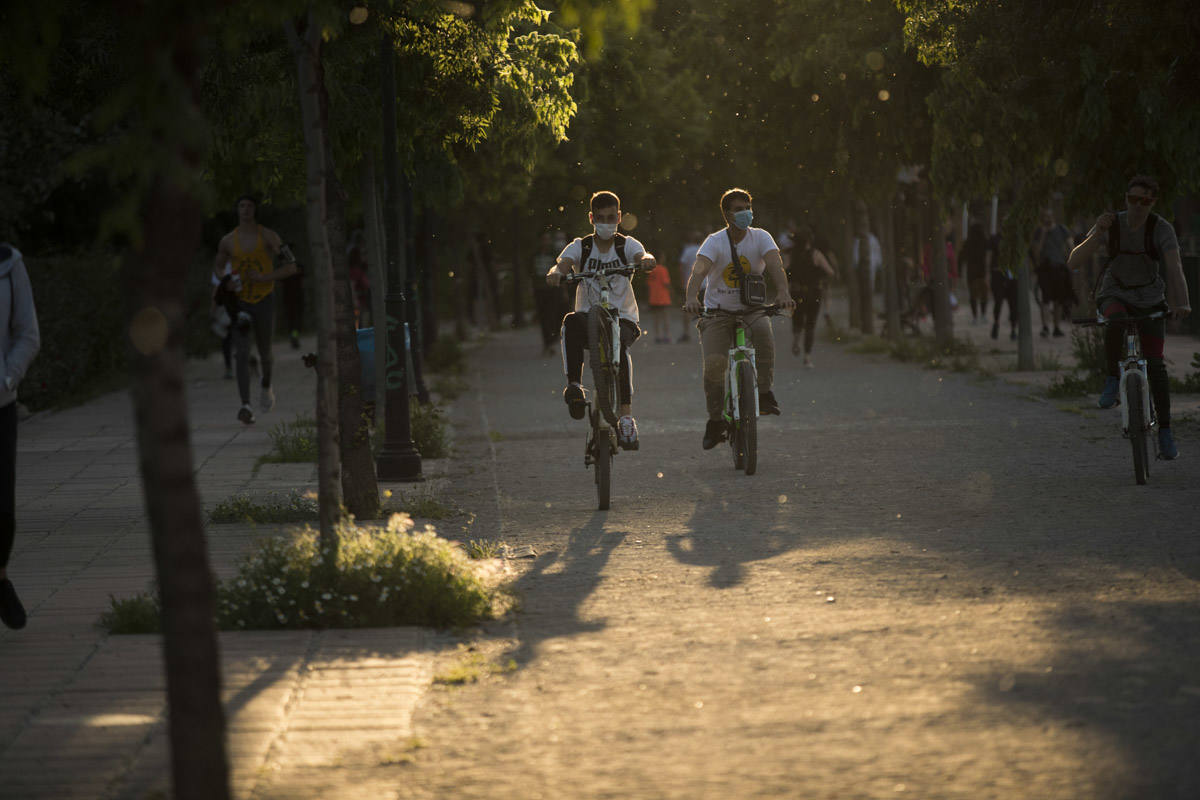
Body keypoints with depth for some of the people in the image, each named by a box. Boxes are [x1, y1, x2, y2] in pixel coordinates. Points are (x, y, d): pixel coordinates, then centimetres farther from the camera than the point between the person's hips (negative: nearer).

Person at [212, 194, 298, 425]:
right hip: (239, 302, 0)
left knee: (264, 353, 15)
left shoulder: (268, 236, -8)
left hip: (264, 301, 0)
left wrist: (265, 278, -23)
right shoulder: (228, 241, -2)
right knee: (242, 354, -17)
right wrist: (226, 280, -8)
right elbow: (217, 267, 16)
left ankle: (267, 385, 50)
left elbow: (291, 267, -9)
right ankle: (245, 406, -25)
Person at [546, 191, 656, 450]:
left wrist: (646, 260, -43)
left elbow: (641, 256, -17)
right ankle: (574, 386, -31)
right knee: (572, 321, -35)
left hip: (622, 318, 0)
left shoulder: (626, 245, 4)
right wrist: (555, 272, -39)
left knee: (619, 343, -33)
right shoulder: (580, 247, 4)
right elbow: (563, 263, -15)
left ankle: (626, 416, -33)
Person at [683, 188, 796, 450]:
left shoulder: (760, 237, -4)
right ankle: (715, 420, -2)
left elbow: (775, 265, -21)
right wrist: (691, 297, -46)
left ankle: (765, 393, -21)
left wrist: (782, 292, -42)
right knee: (713, 363, -20)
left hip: (752, 309, 1)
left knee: (764, 331, -34)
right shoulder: (715, 242, -9)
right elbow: (699, 271, -25)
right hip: (718, 311, -1)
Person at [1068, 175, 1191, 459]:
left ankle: (1165, 432, 0)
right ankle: (1113, 381, -19)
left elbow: (1175, 268, -30)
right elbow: (1073, 262, -21)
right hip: (1115, 296, 0)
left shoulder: (1161, 229, -18)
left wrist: (1182, 303, -48)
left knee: (1155, 363, -10)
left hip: (1150, 300, 0)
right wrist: (1096, 234, -37)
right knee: (1115, 321, -37)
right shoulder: (1110, 225, -16)